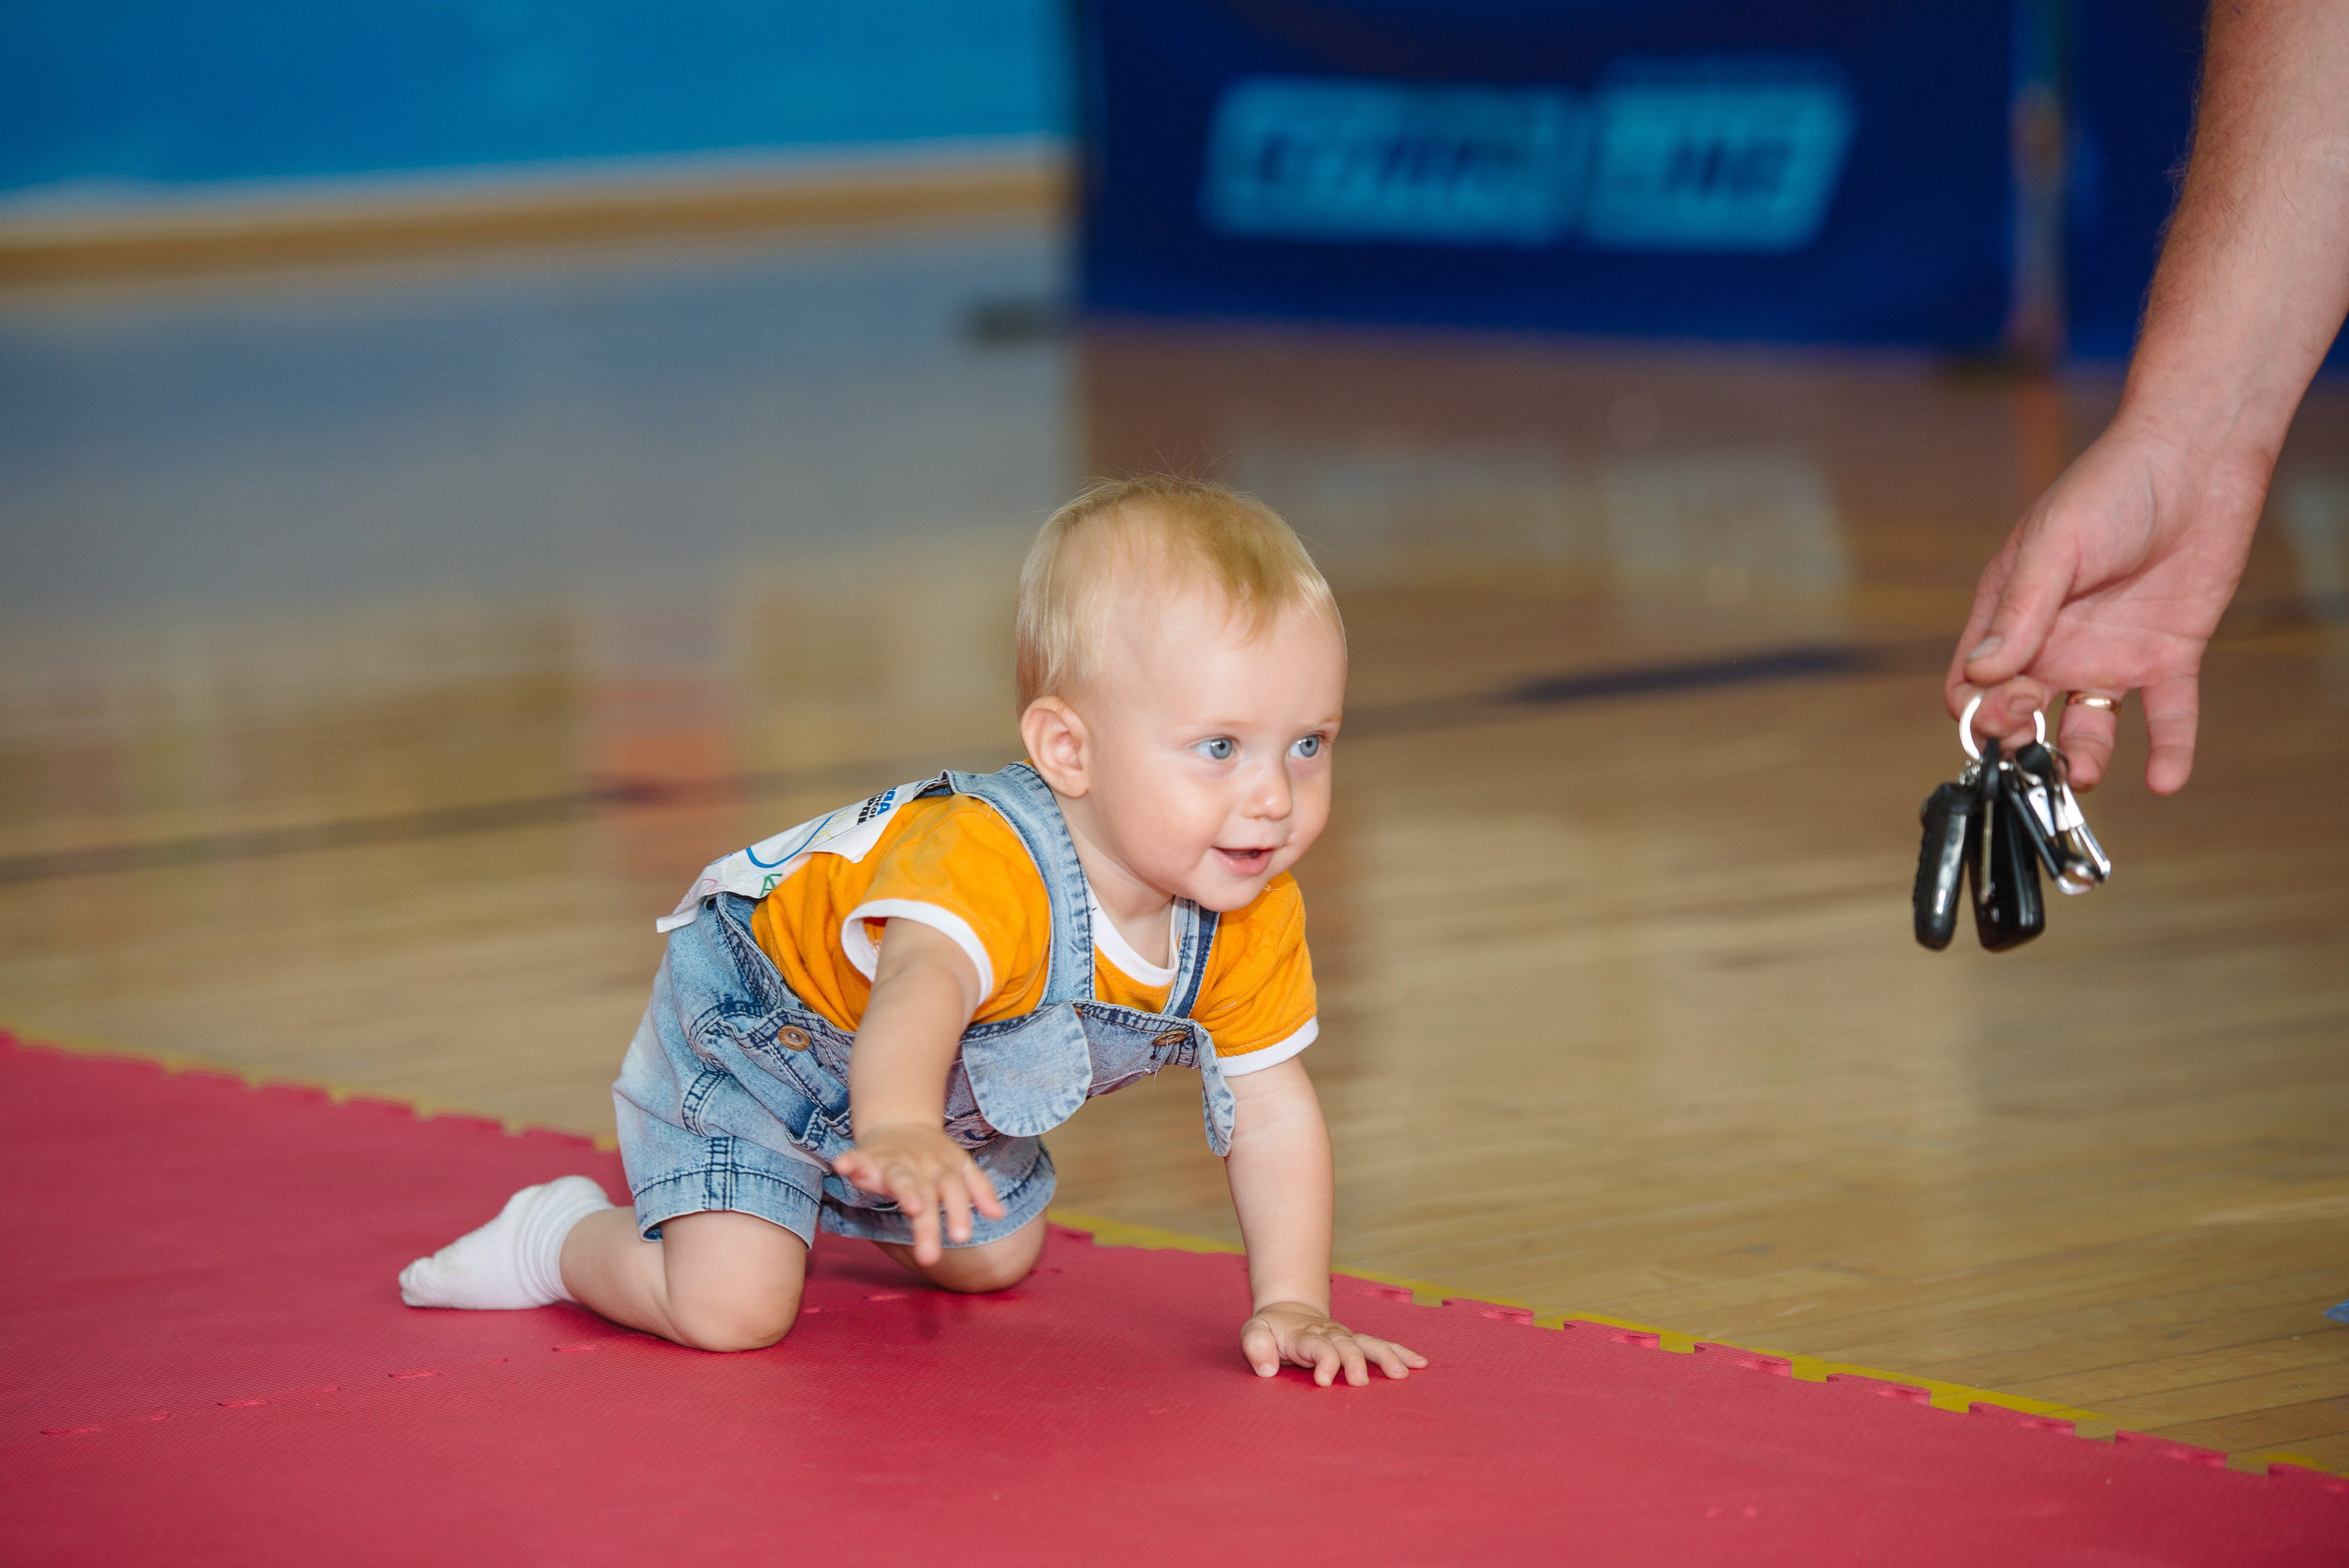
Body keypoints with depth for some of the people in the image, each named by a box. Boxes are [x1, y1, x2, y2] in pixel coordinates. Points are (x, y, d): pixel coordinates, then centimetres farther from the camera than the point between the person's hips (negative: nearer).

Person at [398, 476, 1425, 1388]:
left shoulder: (1253, 919, -22)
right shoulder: (983, 861, -46)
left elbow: (1272, 1115, -12)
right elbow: (916, 993, -65)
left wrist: (1292, 1306, -20)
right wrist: (900, 1131, -86)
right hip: (749, 1034, -7)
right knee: (731, 1310, -19)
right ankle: (561, 1237, 10)